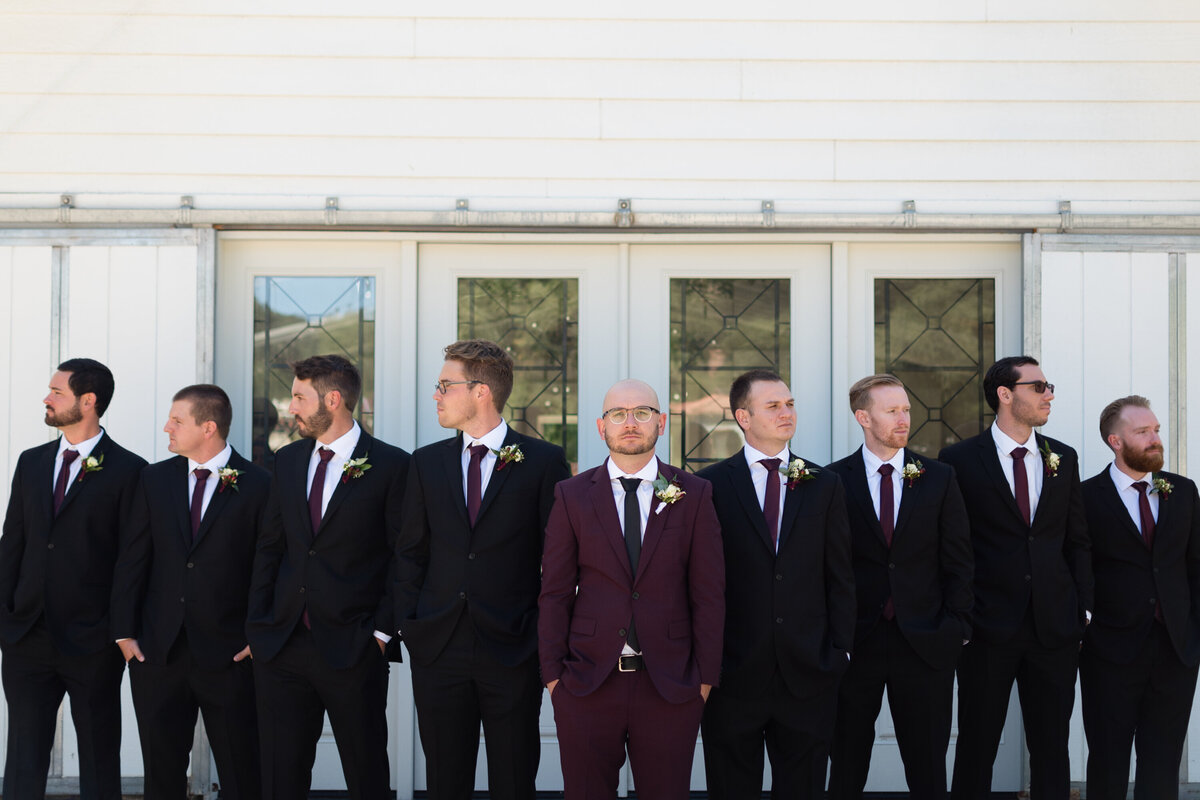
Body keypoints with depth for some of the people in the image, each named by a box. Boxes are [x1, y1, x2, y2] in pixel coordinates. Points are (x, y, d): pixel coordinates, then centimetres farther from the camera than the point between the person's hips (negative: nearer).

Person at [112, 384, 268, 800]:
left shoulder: (258, 484, -5)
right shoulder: (155, 478, 8)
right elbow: (132, 559, 8)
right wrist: (124, 631, 3)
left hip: (229, 656, -3)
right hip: (156, 652, 4)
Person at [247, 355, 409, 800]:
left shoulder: (391, 465, -6)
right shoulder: (287, 461, 11)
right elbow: (269, 547, 14)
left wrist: (382, 632, -9)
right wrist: (257, 625, 6)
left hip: (353, 651, -5)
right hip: (281, 647, 5)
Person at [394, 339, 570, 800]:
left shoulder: (544, 461, -2)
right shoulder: (427, 463, 9)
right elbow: (411, 552, 12)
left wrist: (546, 635, -4)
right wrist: (408, 623, 3)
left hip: (513, 652, -3)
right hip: (437, 650, 3)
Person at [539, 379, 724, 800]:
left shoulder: (694, 495, 3)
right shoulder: (572, 496, 3)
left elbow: (709, 592, 2)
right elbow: (555, 592, 4)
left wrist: (705, 675, -1)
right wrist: (552, 672, -1)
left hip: (671, 686, 0)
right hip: (586, 682, 0)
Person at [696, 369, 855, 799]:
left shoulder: (825, 485, 7)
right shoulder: (711, 485, 0)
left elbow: (841, 577, 8)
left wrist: (839, 650, 1)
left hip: (808, 672, 2)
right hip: (733, 669, -2)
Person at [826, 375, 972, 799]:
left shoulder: (940, 478, 5)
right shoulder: (834, 480, -1)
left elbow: (958, 560, 6)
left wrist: (956, 626, -2)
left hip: (925, 644, 1)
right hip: (855, 642, -1)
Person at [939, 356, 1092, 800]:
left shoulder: (1063, 458, 9)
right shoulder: (960, 459, -3)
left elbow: (1077, 541, 13)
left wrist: (1084, 607, 5)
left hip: (1055, 629, 4)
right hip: (988, 629, -3)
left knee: (1052, 747, 10)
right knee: (976, 746, 6)